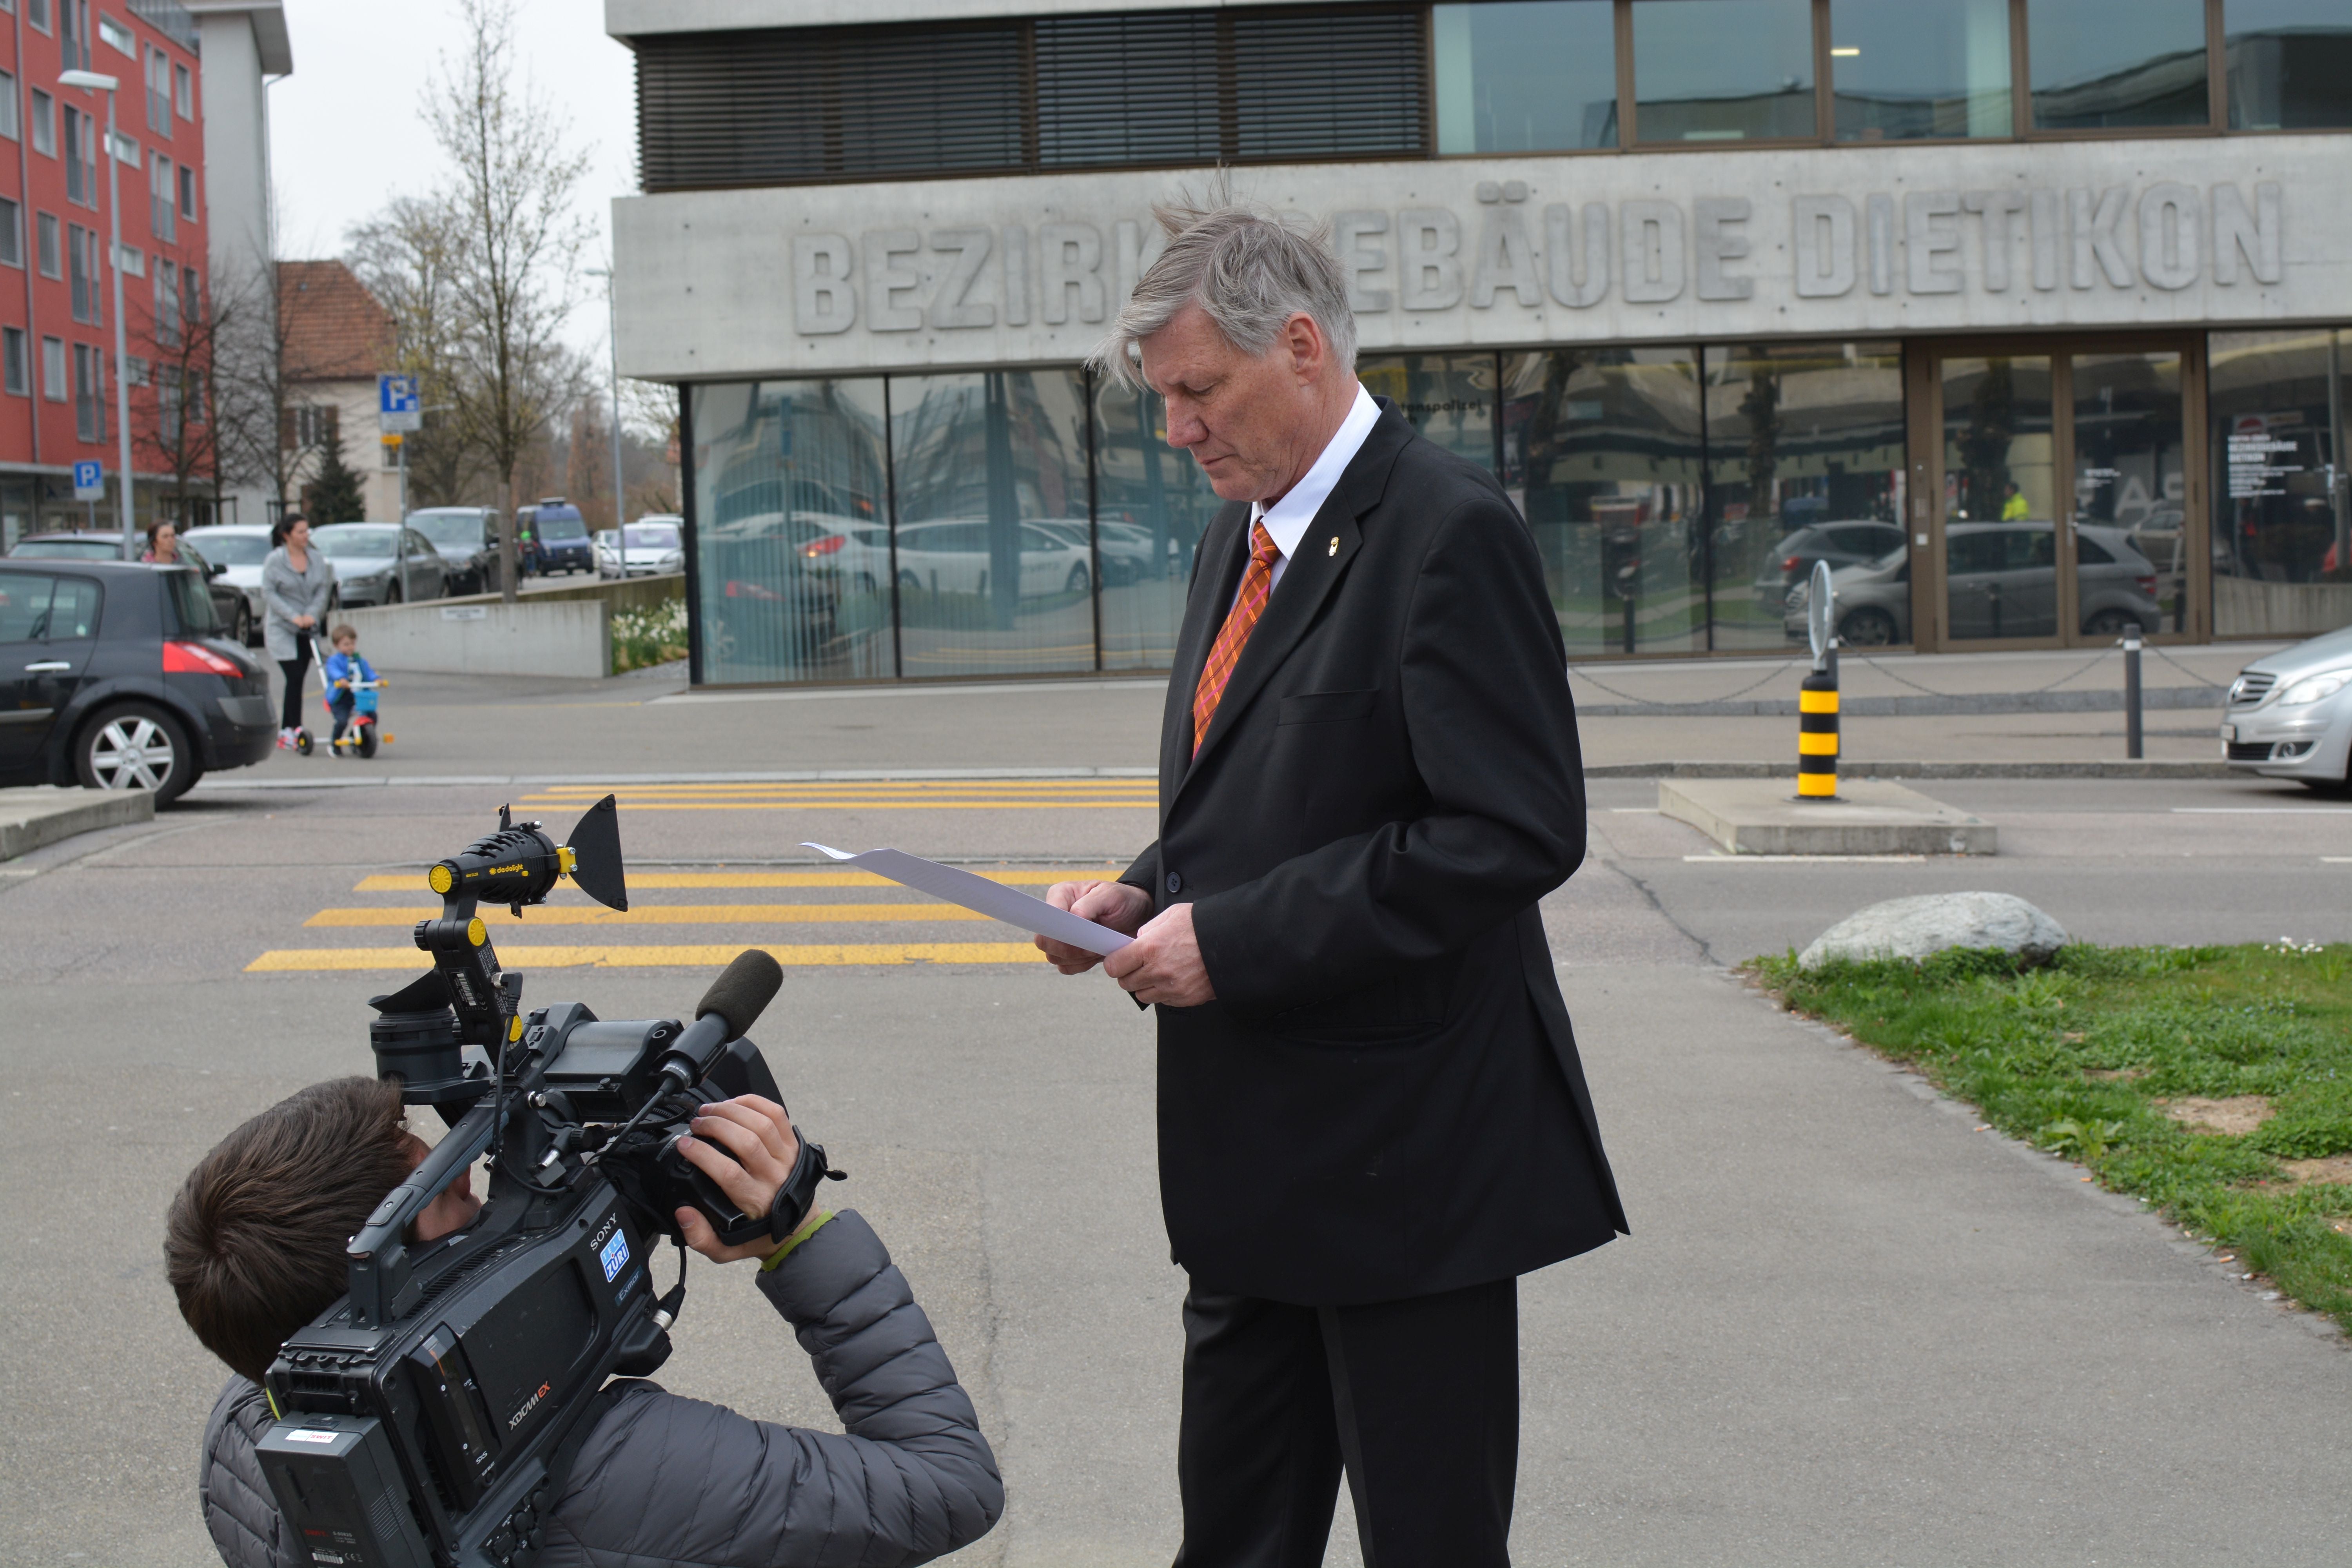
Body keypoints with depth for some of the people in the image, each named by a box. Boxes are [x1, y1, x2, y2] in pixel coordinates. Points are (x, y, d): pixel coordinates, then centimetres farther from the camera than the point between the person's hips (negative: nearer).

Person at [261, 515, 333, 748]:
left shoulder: (316, 559, 4)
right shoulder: (275, 560, -8)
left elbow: (323, 589, 4)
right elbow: (268, 593, -10)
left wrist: (312, 614, -13)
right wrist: (293, 616, -18)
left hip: (307, 628, 4)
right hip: (280, 627, -4)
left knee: (298, 679, 5)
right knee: (295, 678, -14)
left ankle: (285, 731, 13)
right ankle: (296, 729, -14)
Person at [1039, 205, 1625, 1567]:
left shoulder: (1449, 531, -15)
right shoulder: (1244, 534, 14)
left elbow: (1514, 832, -23)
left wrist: (1232, 940, -21)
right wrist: (1148, 895, 2)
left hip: (1405, 1153, -9)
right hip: (1253, 1151, 9)